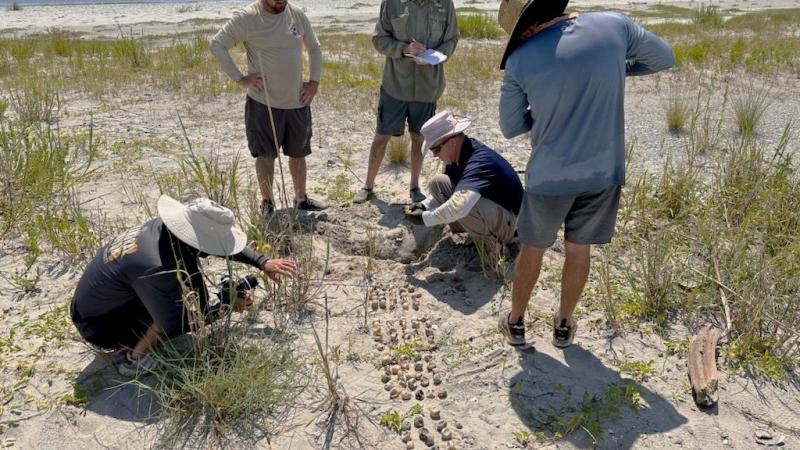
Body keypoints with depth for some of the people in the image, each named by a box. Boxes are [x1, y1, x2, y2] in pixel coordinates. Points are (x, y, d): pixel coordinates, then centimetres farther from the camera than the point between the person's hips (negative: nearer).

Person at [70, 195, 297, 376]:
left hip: (105, 299, 8)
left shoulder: (165, 226, -14)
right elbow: (174, 327, -26)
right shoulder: (154, 268, -37)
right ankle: (135, 358, -5)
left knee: (188, 265, -1)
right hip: (98, 326, -8)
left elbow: (220, 243, 1)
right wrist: (224, 308, -17)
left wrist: (263, 263, -5)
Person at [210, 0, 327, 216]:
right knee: (265, 155, 1)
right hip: (263, 102, -4)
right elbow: (217, 44, -9)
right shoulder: (247, 18, -10)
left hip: (297, 101, 4)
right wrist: (240, 79, -14)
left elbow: (314, 48, 16)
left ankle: (301, 198, 32)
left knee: (298, 153, 15)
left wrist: (314, 82, 5)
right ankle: (267, 203, 16)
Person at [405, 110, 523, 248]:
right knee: (438, 184, 0)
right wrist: (425, 205, -7)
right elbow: (443, 190, 12)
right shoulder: (458, 154, -4)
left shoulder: (479, 162, -32)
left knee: (463, 205, -35)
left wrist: (425, 218, -32)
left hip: (508, 223, -9)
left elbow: (459, 207, -46)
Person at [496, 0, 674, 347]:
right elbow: (664, 58, 12)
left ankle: (515, 323, 35)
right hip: (603, 171, 3)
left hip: (550, 175, -2)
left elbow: (510, 127, 0)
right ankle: (563, 326, 36)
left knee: (532, 249, 19)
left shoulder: (519, 62, -13)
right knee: (578, 249, 19)